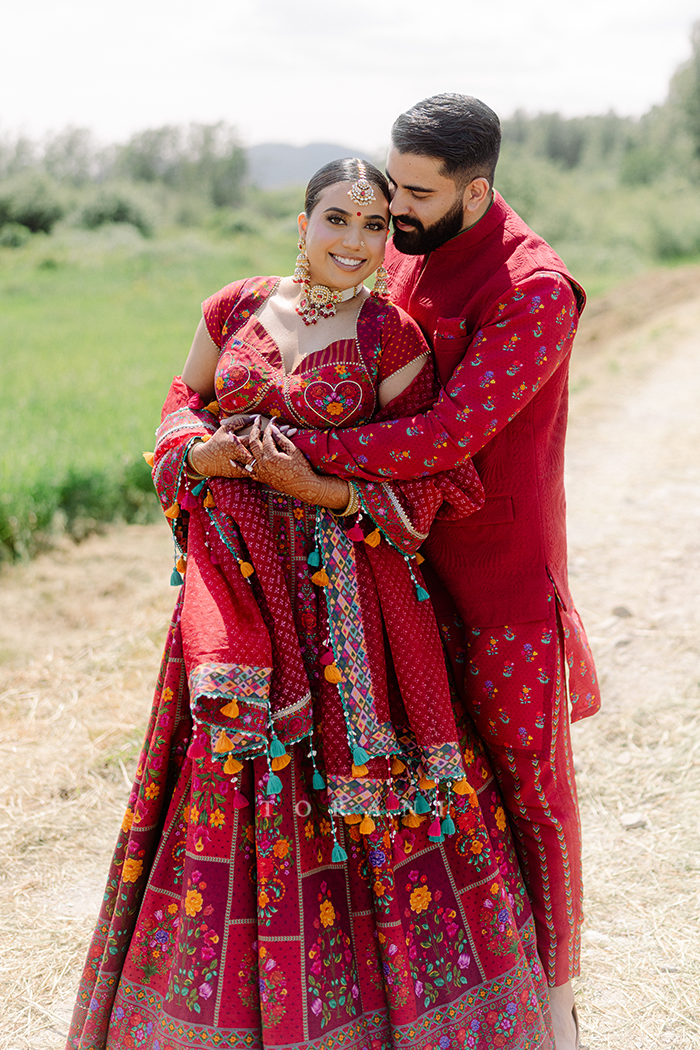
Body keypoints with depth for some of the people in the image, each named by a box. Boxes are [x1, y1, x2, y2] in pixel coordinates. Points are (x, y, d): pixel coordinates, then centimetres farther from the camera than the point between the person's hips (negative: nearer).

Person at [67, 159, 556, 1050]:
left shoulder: (391, 336, -3)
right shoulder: (234, 309, 5)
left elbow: (419, 483, -5)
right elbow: (180, 408, 14)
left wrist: (314, 487, -18)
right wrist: (204, 451, -9)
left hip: (344, 584, -3)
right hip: (235, 576, 3)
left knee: (355, 772, 0)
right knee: (230, 776, 7)